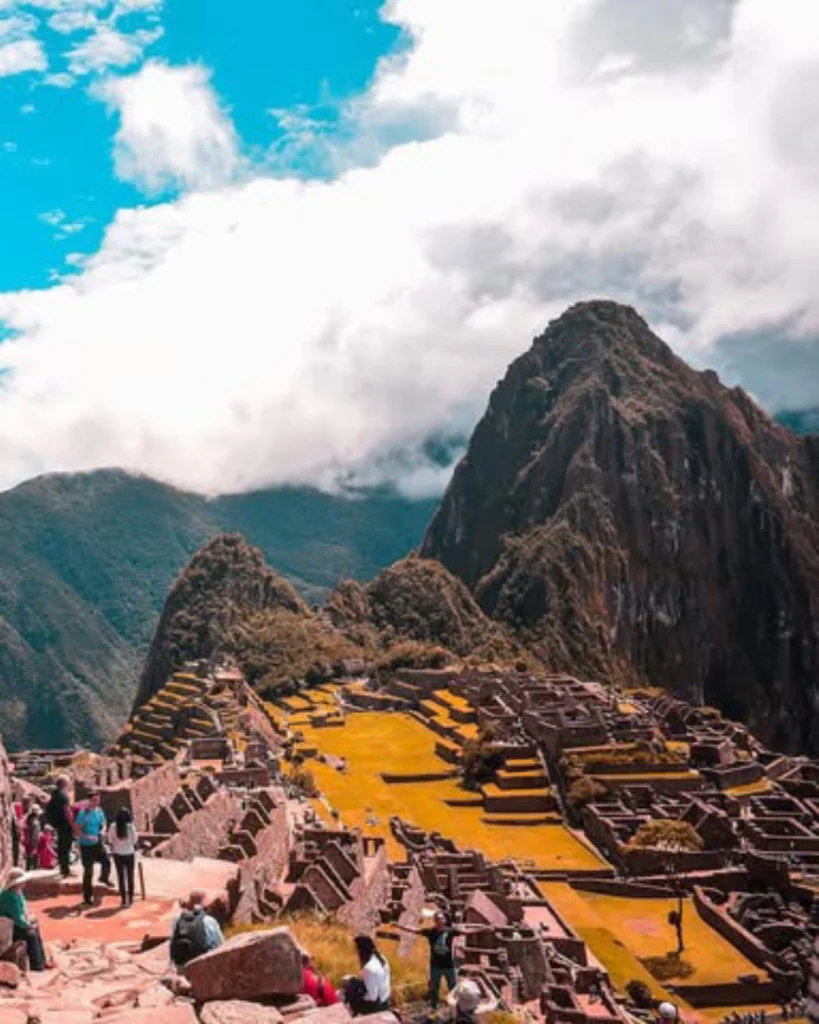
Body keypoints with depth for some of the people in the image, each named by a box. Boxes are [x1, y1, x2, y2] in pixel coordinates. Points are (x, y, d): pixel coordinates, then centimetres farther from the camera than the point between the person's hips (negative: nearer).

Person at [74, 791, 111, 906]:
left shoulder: (99, 811, 2)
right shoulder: (83, 813, -15)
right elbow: (78, 830, -15)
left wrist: (102, 831, -9)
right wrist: (88, 837, -27)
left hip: (98, 844, 5)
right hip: (86, 845, -4)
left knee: (106, 862, -10)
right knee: (88, 871, 2)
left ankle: (104, 878, 24)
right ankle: (87, 897, 14)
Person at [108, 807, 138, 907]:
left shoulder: (113, 827, -11)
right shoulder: (131, 827, -14)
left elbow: (110, 842, -5)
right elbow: (134, 842, -7)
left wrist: (113, 851, 10)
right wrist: (135, 852, 8)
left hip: (118, 854, 1)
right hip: (129, 854, -1)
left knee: (121, 877, 10)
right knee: (130, 876, 13)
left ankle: (123, 900, 12)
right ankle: (130, 899, 16)